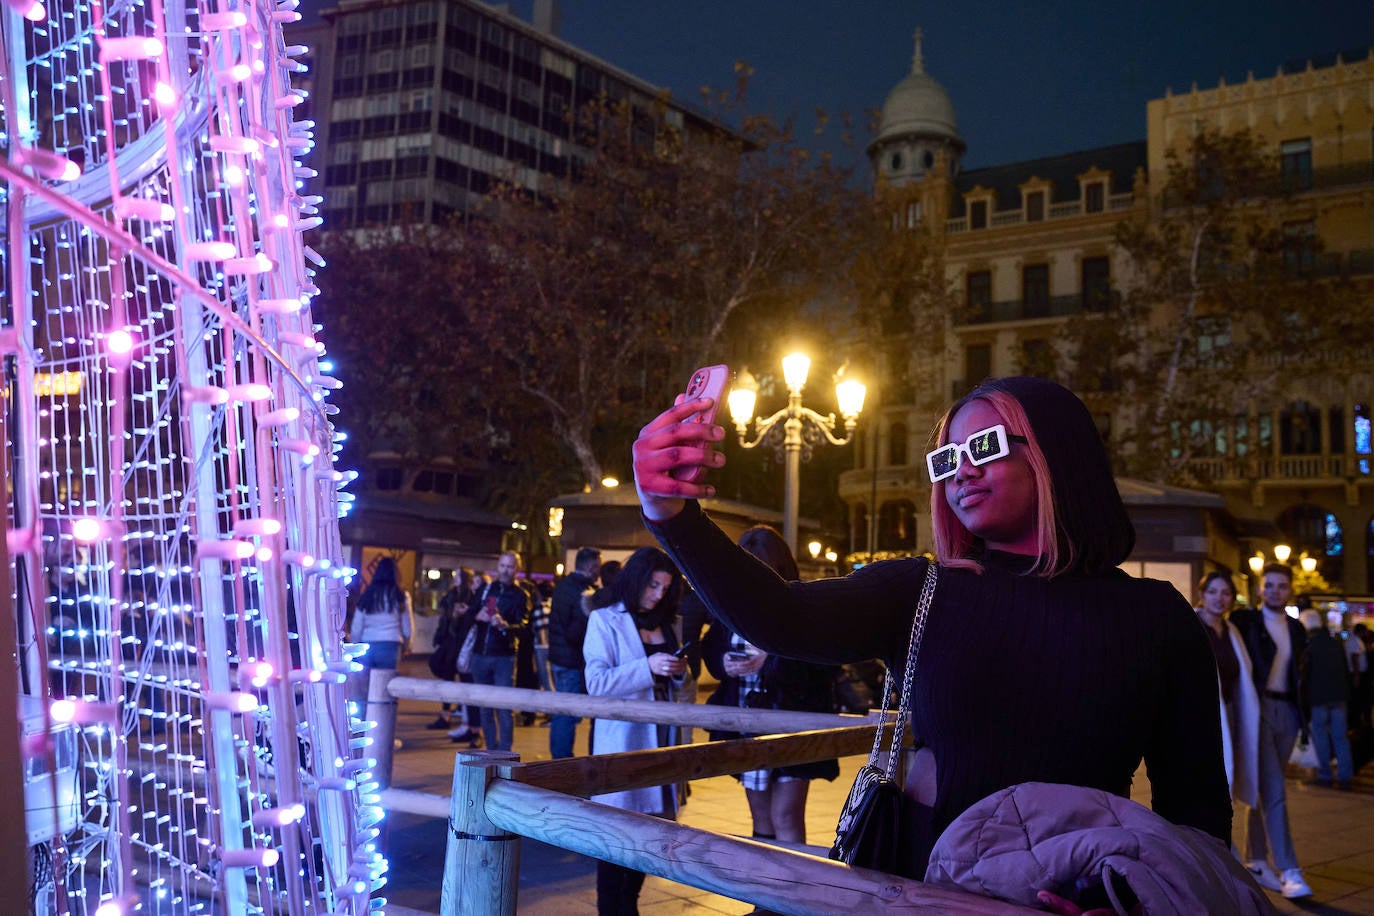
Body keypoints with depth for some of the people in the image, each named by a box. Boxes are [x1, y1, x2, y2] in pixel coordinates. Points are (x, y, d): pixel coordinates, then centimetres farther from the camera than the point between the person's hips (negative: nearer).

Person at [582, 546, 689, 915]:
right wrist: (647, 667, -22)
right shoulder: (605, 621, -3)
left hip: (661, 735, 5)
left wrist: (680, 673, -3)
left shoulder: (667, 623, 13)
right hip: (623, 738, -5)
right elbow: (596, 683, -13)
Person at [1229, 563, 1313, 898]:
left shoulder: (1296, 629, 14)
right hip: (1258, 710, -6)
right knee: (1273, 790, -11)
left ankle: (1255, 861, 21)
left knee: (1264, 790, 13)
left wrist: (1302, 717, 11)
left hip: (1286, 712, 6)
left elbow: (1296, 673, 17)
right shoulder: (1244, 620, -3)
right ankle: (1288, 871, -12)